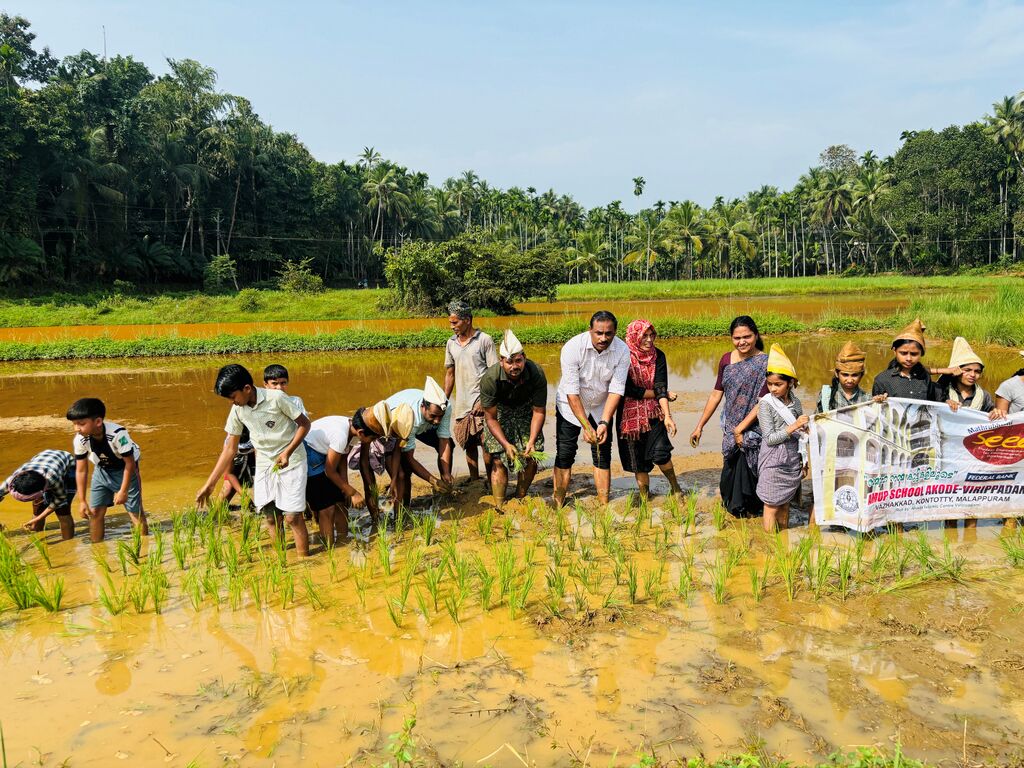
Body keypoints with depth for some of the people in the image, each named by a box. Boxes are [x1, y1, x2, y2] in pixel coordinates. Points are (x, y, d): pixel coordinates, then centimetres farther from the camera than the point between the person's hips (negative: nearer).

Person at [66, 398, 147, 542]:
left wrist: (123, 491, -20)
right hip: (101, 471, 4)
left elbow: (130, 462, -24)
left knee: (136, 511, -4)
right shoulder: (79, 440, -23)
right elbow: (81, 470, -11)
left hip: (124, 471, -4)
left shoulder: (117, 434, -37)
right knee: (95, 512, 4)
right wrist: (82, 500, -9)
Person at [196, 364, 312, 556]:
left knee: (292, 517, -8)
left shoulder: (276, 398, -18)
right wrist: (209, 484, 3)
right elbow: (230, 449, 4)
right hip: (264, 465, 5)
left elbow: (304, 424, -10)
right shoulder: (237, 411, -3)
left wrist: (288, 452, -22)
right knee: (271, 518, 5)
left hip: (291, 462, -5)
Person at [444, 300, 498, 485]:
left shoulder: (484, 340, -6)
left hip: (481, 401, -5)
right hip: (461, 403, 5)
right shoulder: (451, 343, 10)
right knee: (468, 443, 11)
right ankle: (474, 479, 23)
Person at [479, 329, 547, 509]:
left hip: (525, 411, 2)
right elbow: (491, 418, -22)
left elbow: (538, 411, -18)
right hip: (500, 412, -2)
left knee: (531, 459, -3)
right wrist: (506, 444, -29)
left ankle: (520, 499, 19)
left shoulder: (537, 374, -29)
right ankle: (499, 508, 1)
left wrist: (532, 442, -26)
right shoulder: (490, 378, -33)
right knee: (498, 461, -10)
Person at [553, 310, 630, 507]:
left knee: (603, 456, 0)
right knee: (564, 456, -3)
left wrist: (604, 423, -30)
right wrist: (585, 426, -29)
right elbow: (572, 392, -26)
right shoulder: (572, 348, -28)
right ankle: (558, 507, 6)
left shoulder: (622, 351, -20)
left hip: (602, 408, 2)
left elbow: (616, 389, -20)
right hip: (571, 406, -2)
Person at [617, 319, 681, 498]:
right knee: (638, 460, 6)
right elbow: (629, 390, -15)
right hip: (631, 414, -1)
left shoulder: (658, 356, -4)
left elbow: (661, 386, -10)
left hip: (654, 412, 1)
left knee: (660, 453, -12)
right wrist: (661, 394, -8)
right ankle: (644, 497, 25)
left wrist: (667, 416, -20)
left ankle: (675, 487, 14)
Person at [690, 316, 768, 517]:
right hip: (730, 428, 4)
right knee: (731, 468, 14)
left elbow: (763, 402, -16)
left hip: (753, 429, -4)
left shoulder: (765, 363, -13)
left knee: (746, 468, 3)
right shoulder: (726, 360, 2)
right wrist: (700, 426, 7)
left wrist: (741, 429, -17)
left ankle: (745, 509, 27)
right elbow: (716, 394, 7)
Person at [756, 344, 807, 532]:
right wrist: (793, 427, -23)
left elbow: (801, 435, 14)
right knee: (772, 506, 1)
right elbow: (769, 438, -15)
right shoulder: (766, 404, -12)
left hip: (793, 460, 5)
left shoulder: (795, 402, 4)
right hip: (774, 462, -5)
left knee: (785, 503, 14)